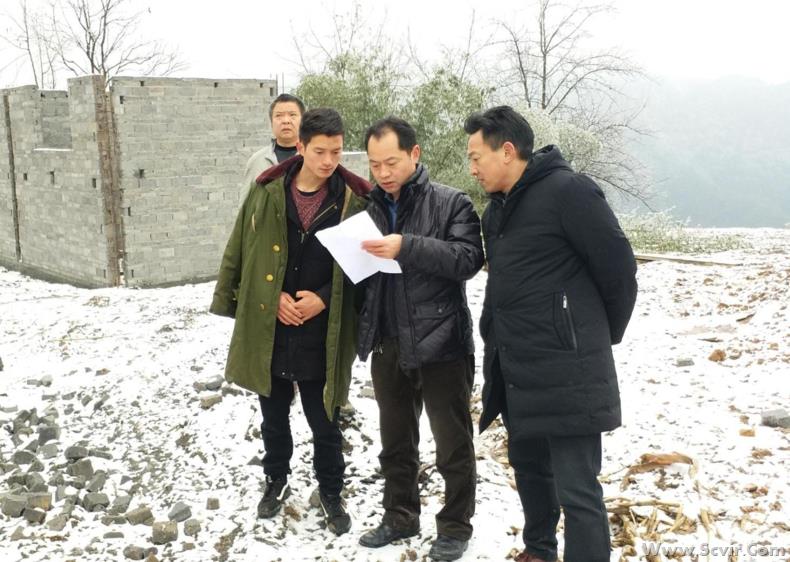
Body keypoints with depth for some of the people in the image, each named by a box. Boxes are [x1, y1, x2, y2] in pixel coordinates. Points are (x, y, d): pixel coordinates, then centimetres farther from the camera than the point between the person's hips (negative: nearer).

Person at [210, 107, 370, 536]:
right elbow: (238, 253, 1)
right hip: (268, 330, 2)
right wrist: (274, 296, -7)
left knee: (324, 423, 10)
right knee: (274, 418, 19)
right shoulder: (266, 193, -5)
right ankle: (277, 480, 41)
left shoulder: (354, 201, -7)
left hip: (322, 336, -1)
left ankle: (331, 492, 31)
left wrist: (323, 299, -14)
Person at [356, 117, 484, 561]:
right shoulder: (369, 208, 8)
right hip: (387, 345, 5)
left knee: (453, 443, 7)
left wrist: (408, 247, -28)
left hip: (440, 344, -5)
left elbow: (469, 259, -19)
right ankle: (400, 517, 34)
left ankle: (456, 526, 23)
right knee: (396, 441, 18)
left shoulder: (451, 203, -6)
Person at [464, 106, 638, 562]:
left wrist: (601, 338, 1)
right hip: (516, 372, 9)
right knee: (529, 466, 22)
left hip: (566, 372, -9)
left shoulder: (568, 191, -14)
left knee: (576, 489, -5)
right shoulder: (498, 209, 12)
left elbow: (619, 268, -12)